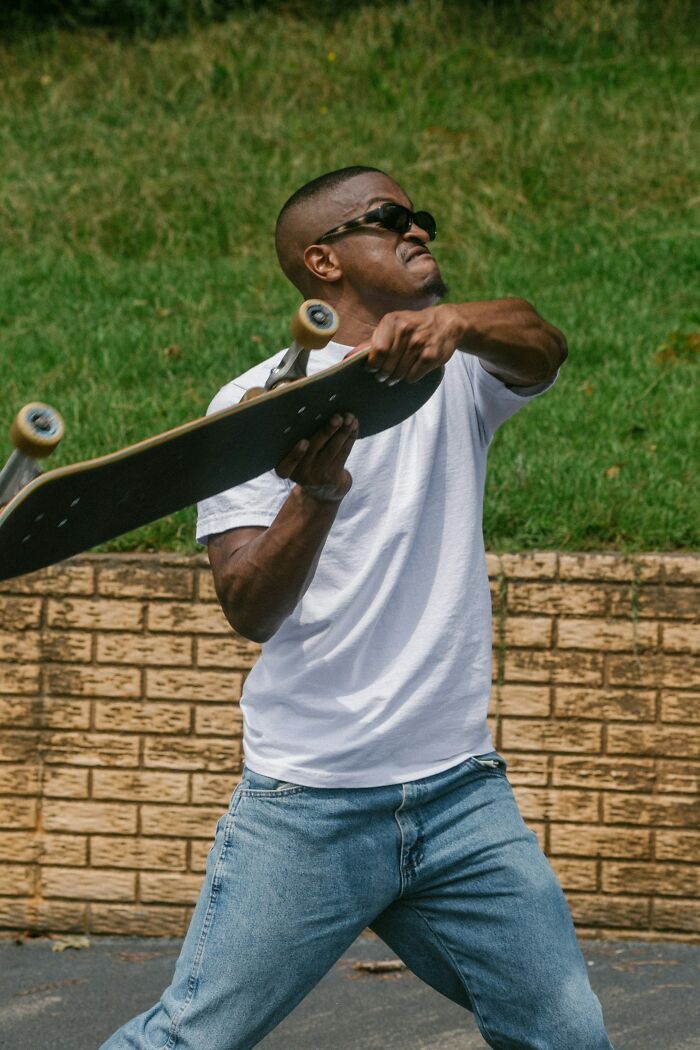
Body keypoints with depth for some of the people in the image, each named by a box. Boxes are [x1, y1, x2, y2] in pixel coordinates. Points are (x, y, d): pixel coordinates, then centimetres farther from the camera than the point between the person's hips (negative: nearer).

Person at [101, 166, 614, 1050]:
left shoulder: (463, 372, 9)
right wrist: (316, 495, -29)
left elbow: (540, 349, -15)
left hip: (462, 789, 4)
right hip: (307, 807, -4)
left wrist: (454, 322, -37)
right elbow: (248, 611, -11)